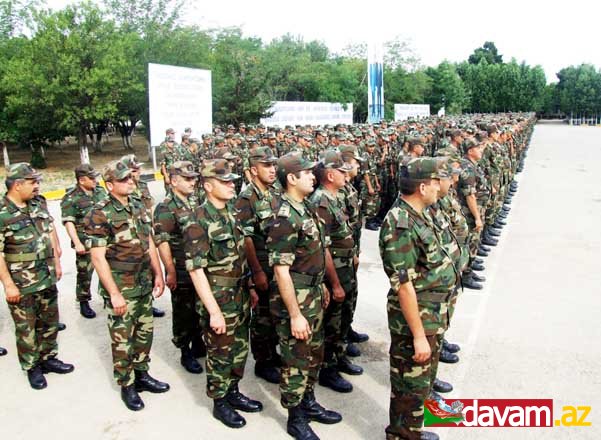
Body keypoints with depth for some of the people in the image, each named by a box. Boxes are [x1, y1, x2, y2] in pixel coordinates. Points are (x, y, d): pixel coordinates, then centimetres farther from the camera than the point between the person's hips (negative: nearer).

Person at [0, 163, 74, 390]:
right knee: (26, 329, 10)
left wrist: (56, 263, 14)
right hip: (21, 285, -6)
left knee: (50, 322, 18)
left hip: (47, 279, 6)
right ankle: (32, 368, 26)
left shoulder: (38, 206, 3)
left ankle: (48, 358, 35)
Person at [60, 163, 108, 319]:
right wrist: (77, 243, -22)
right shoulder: (71, 198, -11)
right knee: (85, 273, 4)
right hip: (86, 242, -5)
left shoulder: (100, 191, 7)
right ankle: (83, 303, 19)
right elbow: (68, 222, -15)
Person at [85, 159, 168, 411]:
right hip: (120, 288, -6)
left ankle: (142, 374, 33)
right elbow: (97, 257, -16)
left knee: (145, 332, 16)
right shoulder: (100, 216, -14)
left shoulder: (138, 207, 6)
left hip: (144, 284, 6)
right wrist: (114, 293, -18)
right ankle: (126, 386, 22)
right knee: (122, 338, 6)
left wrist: (158, 274, 10)